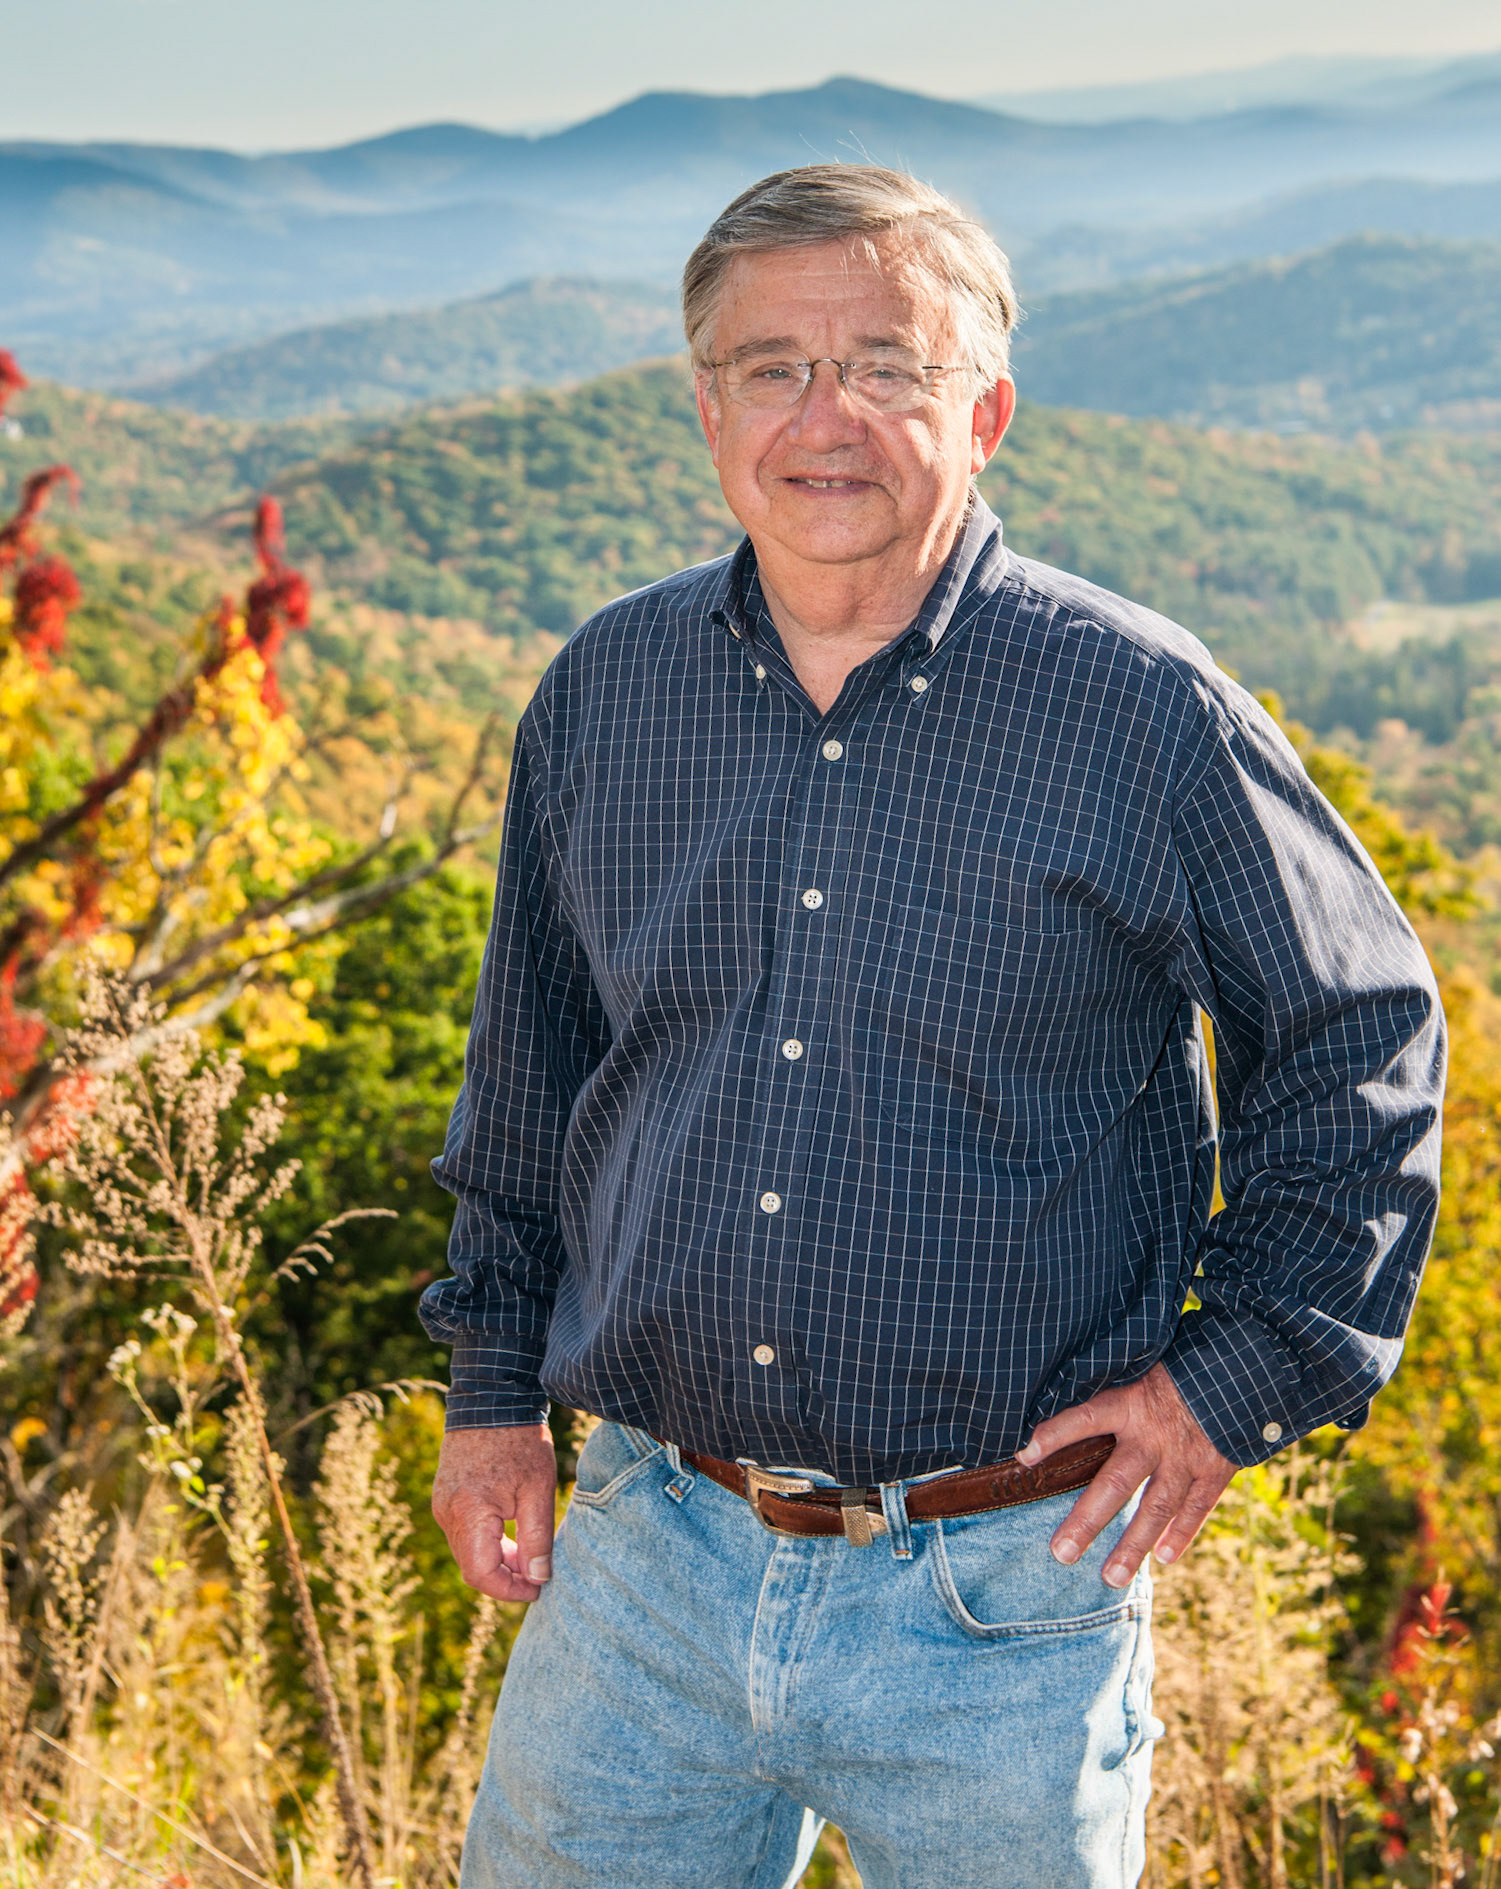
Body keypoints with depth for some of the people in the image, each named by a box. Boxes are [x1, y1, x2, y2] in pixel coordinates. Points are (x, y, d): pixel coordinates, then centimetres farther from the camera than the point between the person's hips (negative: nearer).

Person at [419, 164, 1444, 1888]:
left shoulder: (1148, 715, -9)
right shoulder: (601, 699, 3)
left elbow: (1362, 1045, 2)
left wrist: (1239, 1373, -3)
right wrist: (492, 1379, 15)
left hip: (1000, 1607, -3)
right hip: (647, 1564, 3)